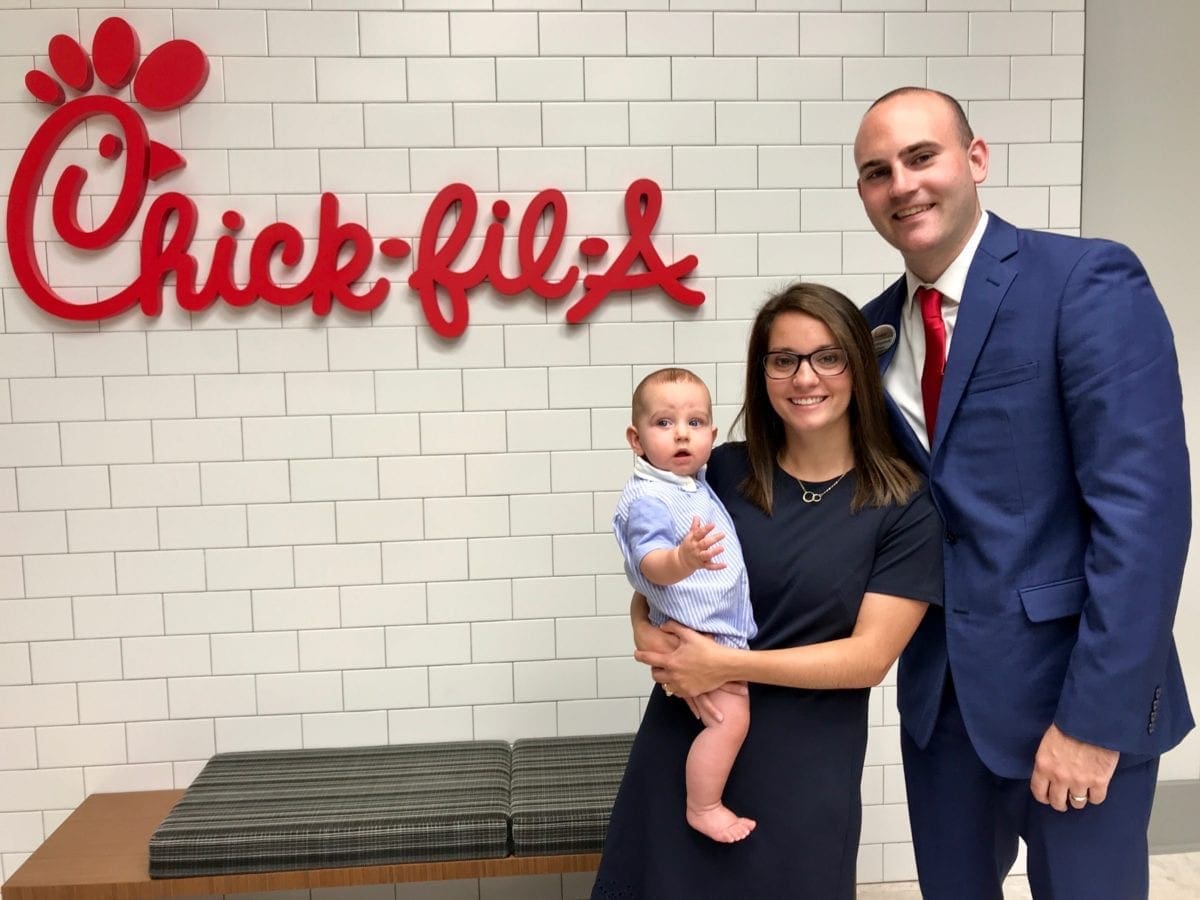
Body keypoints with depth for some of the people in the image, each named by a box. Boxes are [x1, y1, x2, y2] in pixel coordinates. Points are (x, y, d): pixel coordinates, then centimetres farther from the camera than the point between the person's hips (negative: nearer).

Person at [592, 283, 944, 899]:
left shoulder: (906, 507, -8)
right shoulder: (725, 470, -1)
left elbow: (870, 656, -11)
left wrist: (726, 665, -17)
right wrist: (652, 637, -14)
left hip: (803, 769, -2)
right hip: (682, 742, 3)